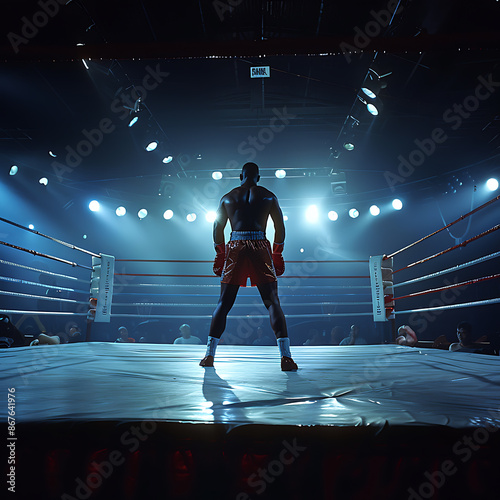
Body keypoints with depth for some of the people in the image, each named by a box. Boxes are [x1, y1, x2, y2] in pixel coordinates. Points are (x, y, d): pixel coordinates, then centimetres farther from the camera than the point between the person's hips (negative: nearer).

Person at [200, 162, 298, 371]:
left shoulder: (227, 197, 15)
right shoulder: (268, 196, 11)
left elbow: (217, 228, 16)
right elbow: (280, 228, 10)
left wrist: (220, 255, 24)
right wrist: (277, 255, 18)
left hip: (235, 249, 2)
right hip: (260, 248, -1)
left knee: (224, 303, 8)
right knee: (273, 302, 0)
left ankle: (209, 355, 9)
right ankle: (286, 357, -9)